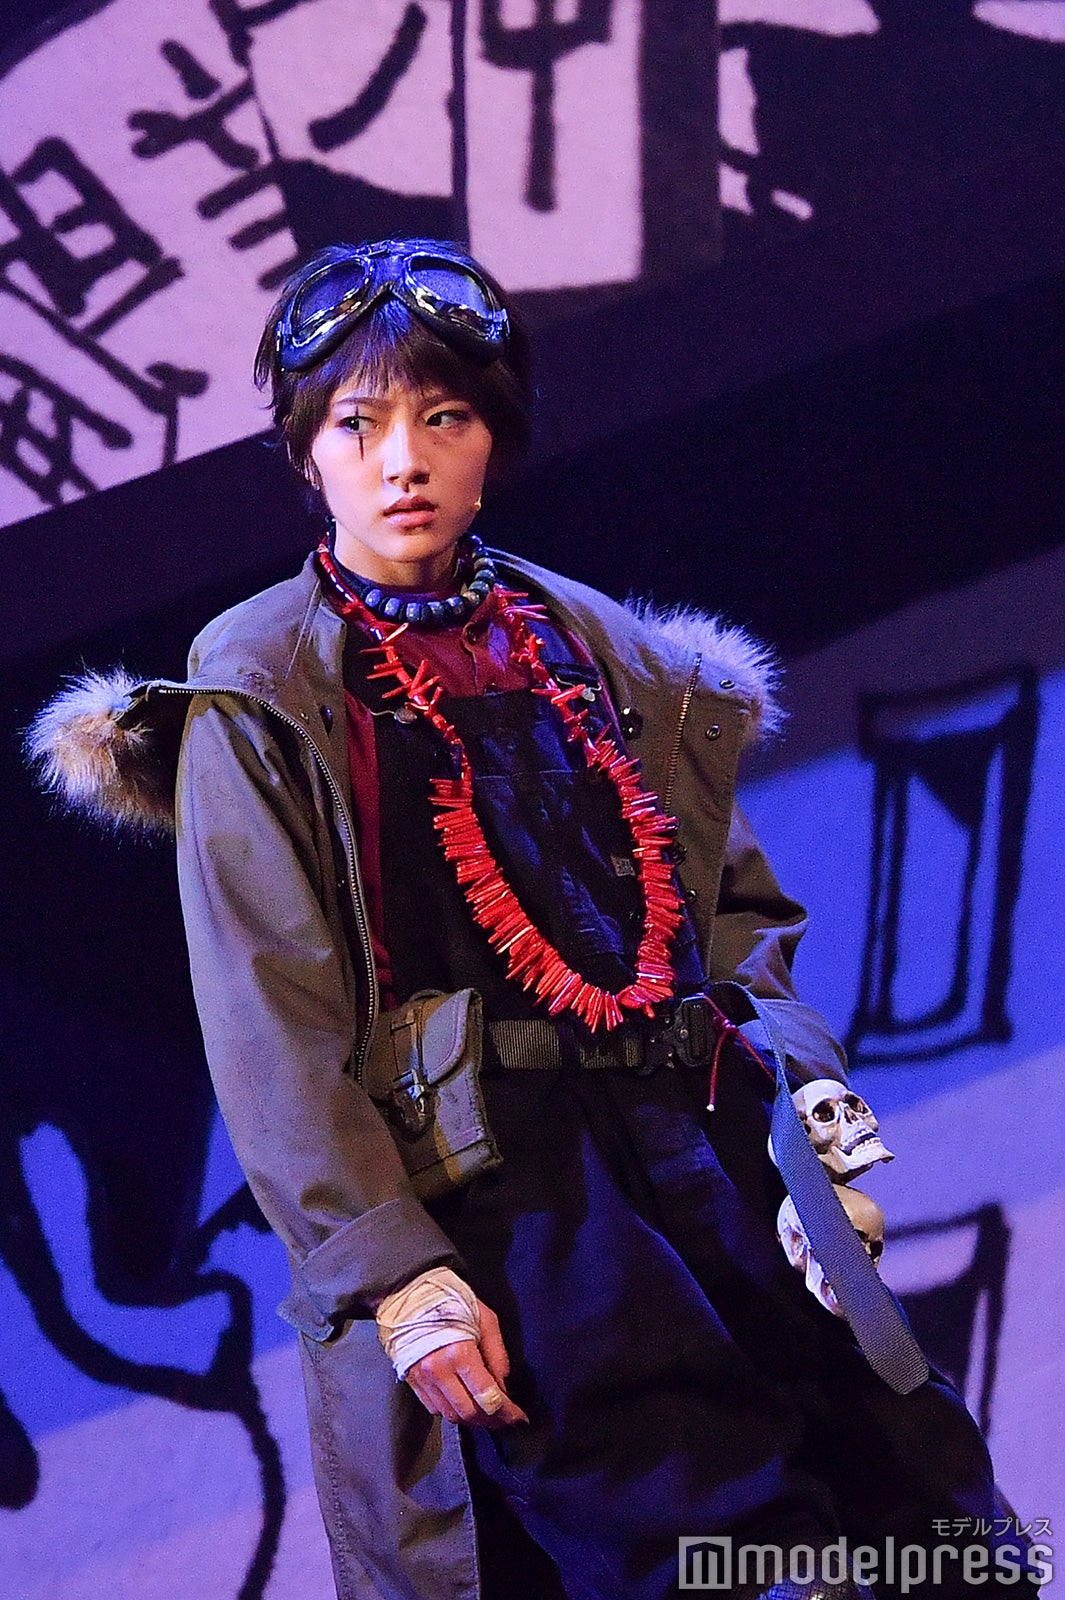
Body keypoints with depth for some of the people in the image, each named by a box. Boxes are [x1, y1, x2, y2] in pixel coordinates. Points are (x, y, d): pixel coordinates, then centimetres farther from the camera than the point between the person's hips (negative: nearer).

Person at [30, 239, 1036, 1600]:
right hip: (486, 1171, -4)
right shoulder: (262, 693, 6)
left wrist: (807, 1088, 3)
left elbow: (739, 903, 22)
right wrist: (397, 1280, -13)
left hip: (703, 1135, 5)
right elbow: (272, 1022, -3)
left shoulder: (596, 648, 20)